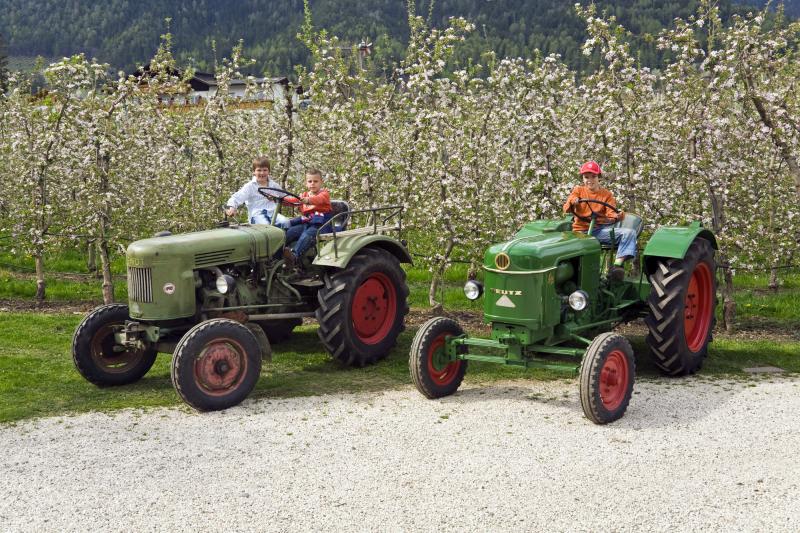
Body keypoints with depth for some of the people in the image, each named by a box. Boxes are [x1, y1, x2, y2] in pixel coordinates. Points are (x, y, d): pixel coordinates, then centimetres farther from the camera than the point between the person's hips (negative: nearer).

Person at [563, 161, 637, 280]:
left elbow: (611, 212, -2)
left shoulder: (606, 194, 12)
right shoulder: (578, 190, 11)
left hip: (601, 230, 1)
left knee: (629, 233, -24)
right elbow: (566, 209, -1)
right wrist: (572, 202, -26)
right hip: (581, 231, -1)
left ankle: (618, 264, -37)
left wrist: (616, 216, -27)